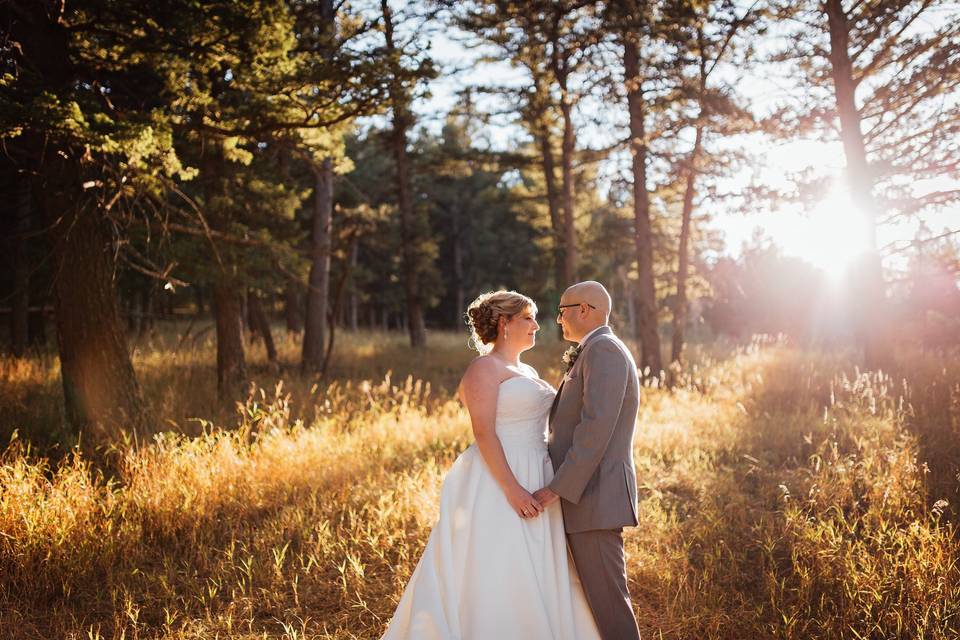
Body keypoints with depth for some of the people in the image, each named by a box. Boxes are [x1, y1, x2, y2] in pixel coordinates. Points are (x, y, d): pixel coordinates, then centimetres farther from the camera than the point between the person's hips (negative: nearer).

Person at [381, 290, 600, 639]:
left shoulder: (528, 371, 18)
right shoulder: (484, 368, -9)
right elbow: (484, 433, -18)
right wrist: (512, 488, -24)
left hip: (532, 483, 9)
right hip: (497, 486, -9)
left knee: (534, 581, 10)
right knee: (492, 579, -5)